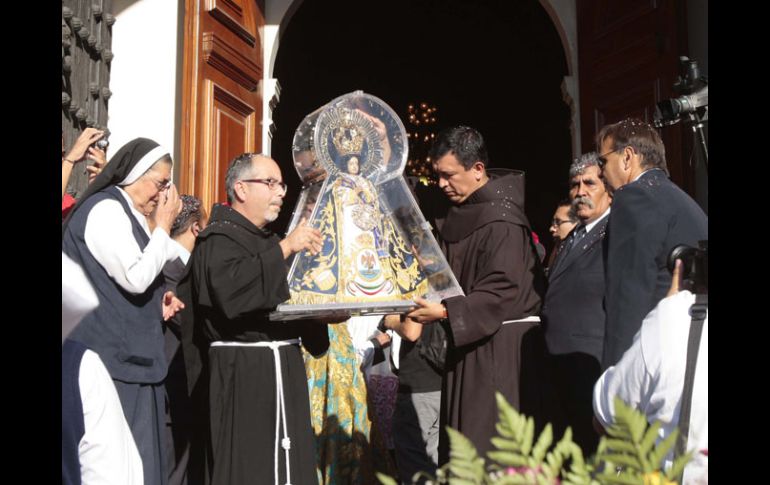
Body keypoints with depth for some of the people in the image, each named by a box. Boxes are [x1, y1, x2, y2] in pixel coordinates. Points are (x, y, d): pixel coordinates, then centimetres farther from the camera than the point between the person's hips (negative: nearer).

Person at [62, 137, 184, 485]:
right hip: (111, 359, -10)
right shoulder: (105, 209, -13)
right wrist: (163, 226, -11)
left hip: (127, 356, 10)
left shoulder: (123, 213, 18)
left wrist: (155, 306, 10)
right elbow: (136, 277, -20)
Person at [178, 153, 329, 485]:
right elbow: (230, 290, -27)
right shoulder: (220, 238, -6)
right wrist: (284, 248, -22)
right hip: (245, 373, -9)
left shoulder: (266, 241, 23)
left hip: (283, 366, 9)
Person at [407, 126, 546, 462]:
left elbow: (503, 290, -20)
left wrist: (445, 312, -23)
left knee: (486, 446, -5)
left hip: (498, 346, -8)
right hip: (467, 343, 8)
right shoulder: (460, 217, 12)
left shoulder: (502, 220, -14)